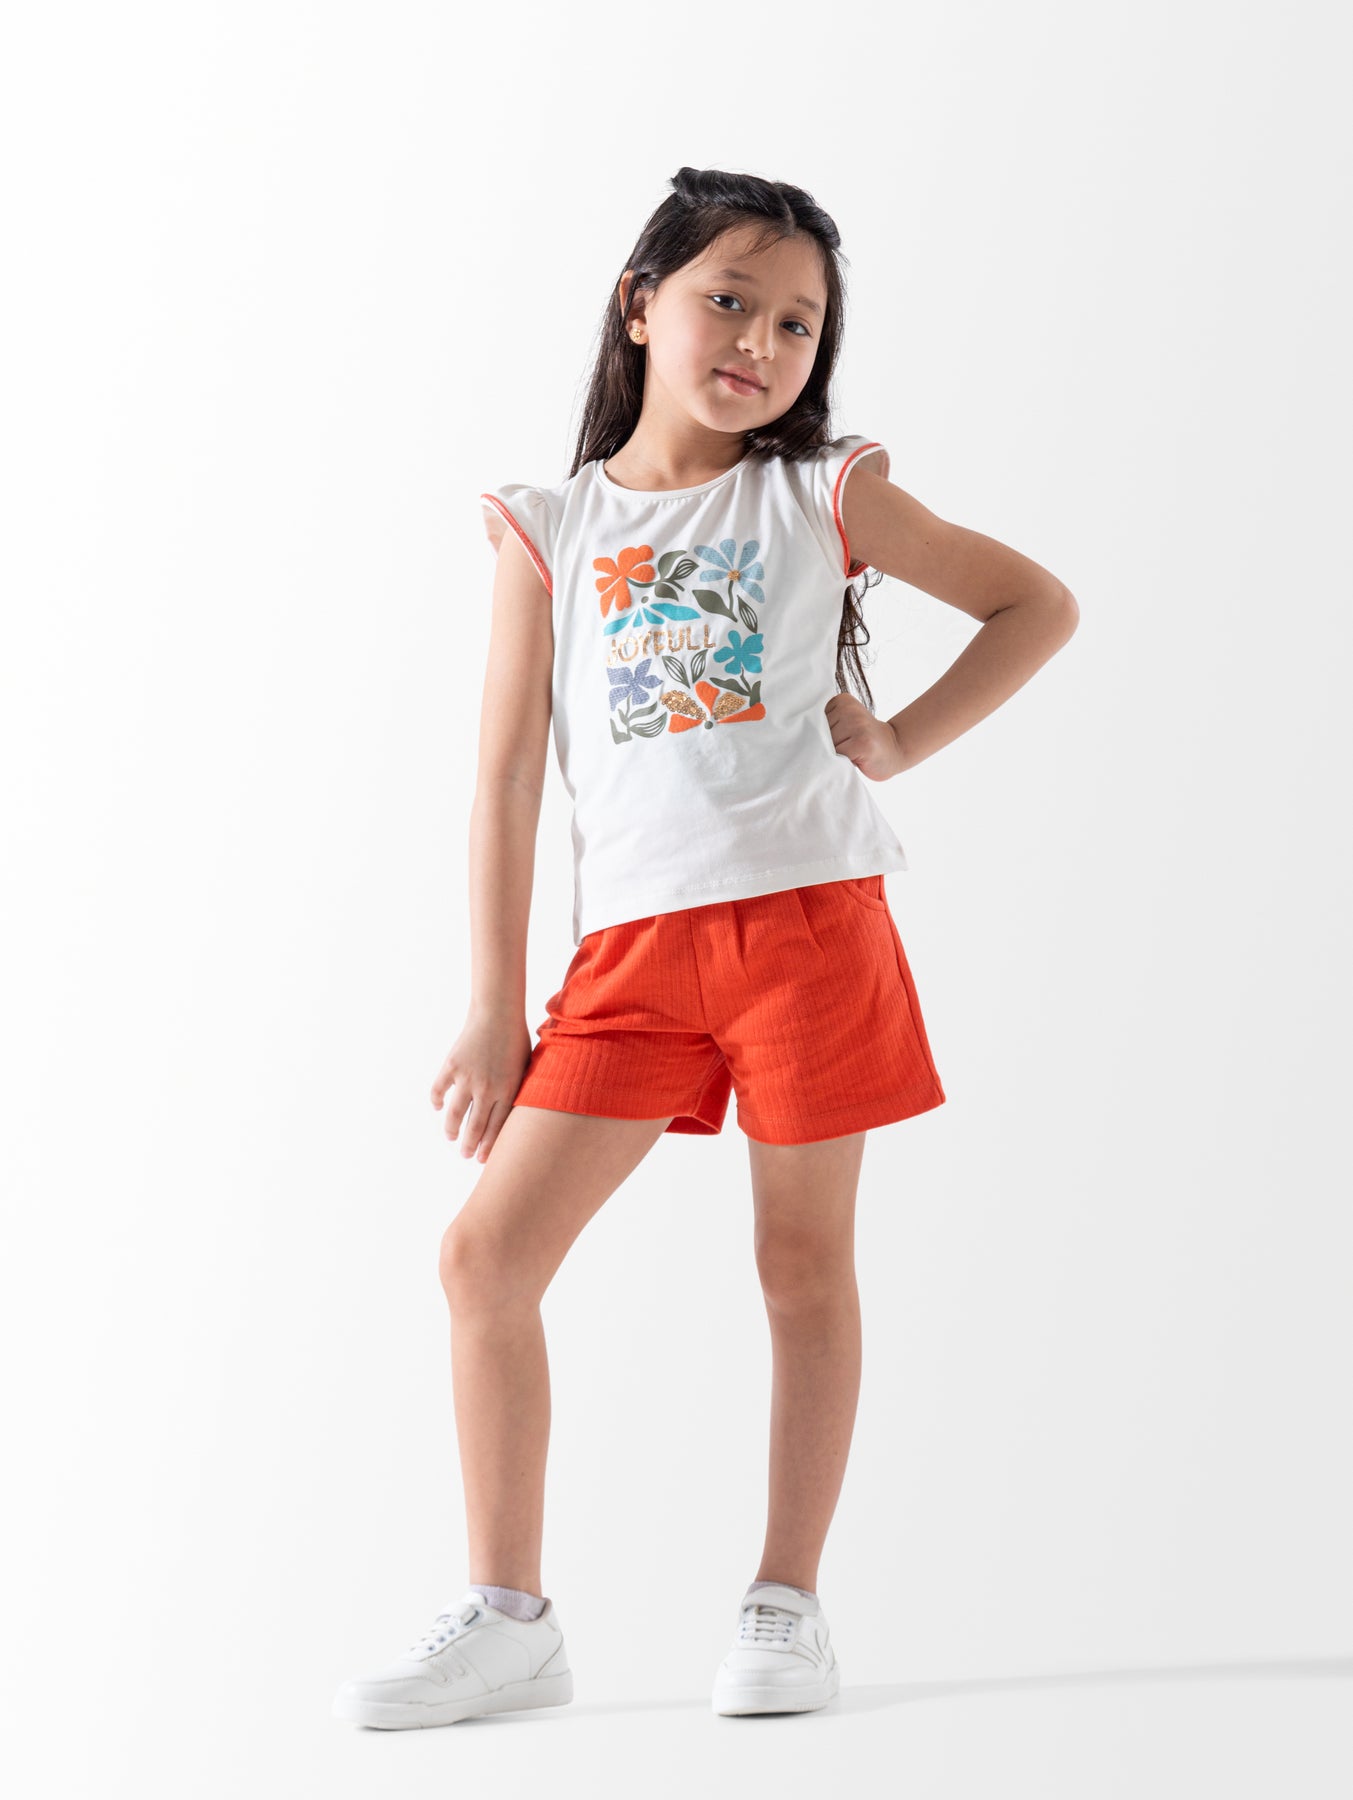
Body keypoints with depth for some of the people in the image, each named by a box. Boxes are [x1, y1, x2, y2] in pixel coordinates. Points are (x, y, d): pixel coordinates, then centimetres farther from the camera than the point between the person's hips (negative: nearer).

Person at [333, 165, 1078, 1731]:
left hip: (808, 914, -1)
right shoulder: (551, 530, 7)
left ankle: (788, 1606, 18)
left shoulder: (825, 497, 5)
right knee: (489, 1250, -5)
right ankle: (506, 1619, 6)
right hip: (631, 943, 2)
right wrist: (493, 1012, 3)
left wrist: (901, 740, 0)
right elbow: (507, 781, 5)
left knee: (805, 1261, 5)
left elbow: (1039, 606, 13)